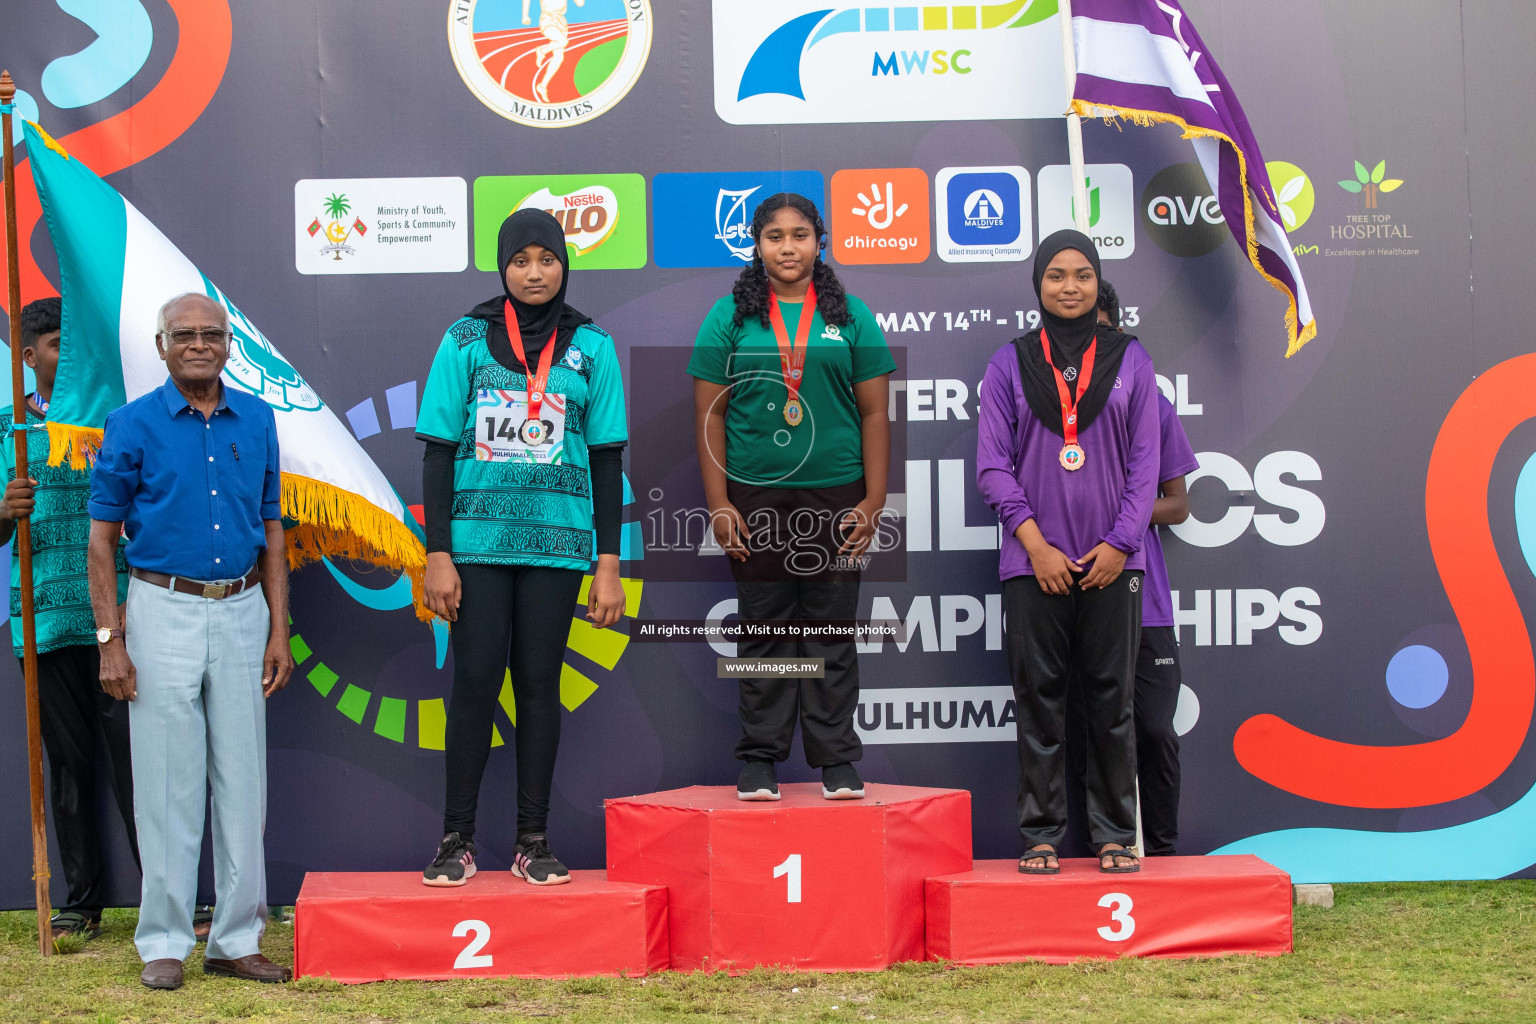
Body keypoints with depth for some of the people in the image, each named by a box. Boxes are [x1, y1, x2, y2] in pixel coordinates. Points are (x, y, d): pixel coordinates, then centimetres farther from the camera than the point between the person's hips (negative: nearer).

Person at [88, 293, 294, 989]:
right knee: (168, 784, 0)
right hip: (164, 611, -3)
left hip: (241, 613, 3)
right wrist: (111, 640, -7)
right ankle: (164, 943, 10)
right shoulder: (134, 425, -1)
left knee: (243, 781, 5)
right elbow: (102, 539, 0)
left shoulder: (256, 420, 8)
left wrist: (278, 631, 6)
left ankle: (236, 939, 14)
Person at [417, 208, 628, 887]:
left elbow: (607, 461, 7)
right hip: (479, 539, -1)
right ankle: (456, 841, 6)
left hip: (557, 543, 1)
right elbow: (438, 451, 3)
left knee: (539, 684, 5)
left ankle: (533, 842, 12)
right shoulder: (467, 339, 3)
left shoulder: (590, 346, 6)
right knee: (474, 683, -3)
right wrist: (437, 555, -3)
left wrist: (609, 567, 2)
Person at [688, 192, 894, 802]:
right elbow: (709, 413, 3)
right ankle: (760, 760, 11)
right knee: (762, 628, 4)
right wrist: (718, 504, -3)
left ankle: (836, 760, 9)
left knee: (832, 630, 3)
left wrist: (874, 500, 0)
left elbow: (873, 412, 6)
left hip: (835, 495, 0)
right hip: (755, 496, 0)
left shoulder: (850, 315, 7)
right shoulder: (731, 316, 5)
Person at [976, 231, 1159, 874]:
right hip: (1034, 560, 0)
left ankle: (1115, 835, 10)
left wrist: (1119, 543, -5)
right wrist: (1036, 544, -8)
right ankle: (1040, 836, 7)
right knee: (1039, 698, 1)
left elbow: (1145, 461, 6)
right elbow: (993, 464, 2)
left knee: (1111, 698, 3)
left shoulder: (1130, 360, 9)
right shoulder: (1009, 364, 7)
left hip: (1112, 558, 1)